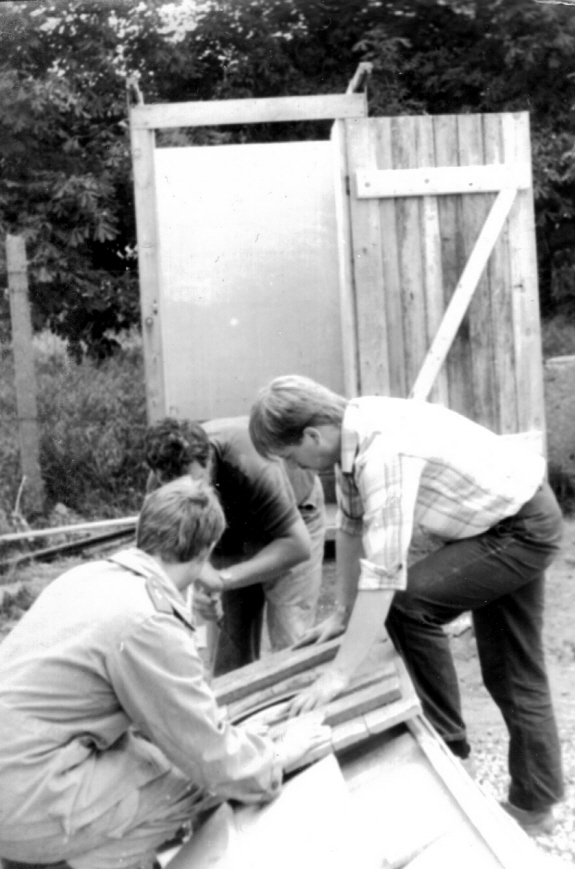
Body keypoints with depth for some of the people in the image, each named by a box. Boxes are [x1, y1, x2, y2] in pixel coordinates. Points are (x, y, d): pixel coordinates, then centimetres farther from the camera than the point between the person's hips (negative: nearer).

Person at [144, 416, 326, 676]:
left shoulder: (251, 467, -42)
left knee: (289, 643, -10)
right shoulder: (160, 484, -27)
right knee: (229, 639, 2)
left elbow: (298, 546, -37)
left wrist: (224, 578, -43)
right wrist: (197, 588, -36)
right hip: (231, 529, 4)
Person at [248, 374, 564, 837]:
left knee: (408, 602, -16)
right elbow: (351, 526, 7)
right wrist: (342, 613, 12)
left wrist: (338, 674, -28)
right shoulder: (353, 432, -5)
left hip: (522, 528, -9)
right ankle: (534, 803, 26)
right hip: (509, 518, 10)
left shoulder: (383, 451, -33)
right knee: (512, 672, 14)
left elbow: (383, 574, -34)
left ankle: (448, 741, 2)